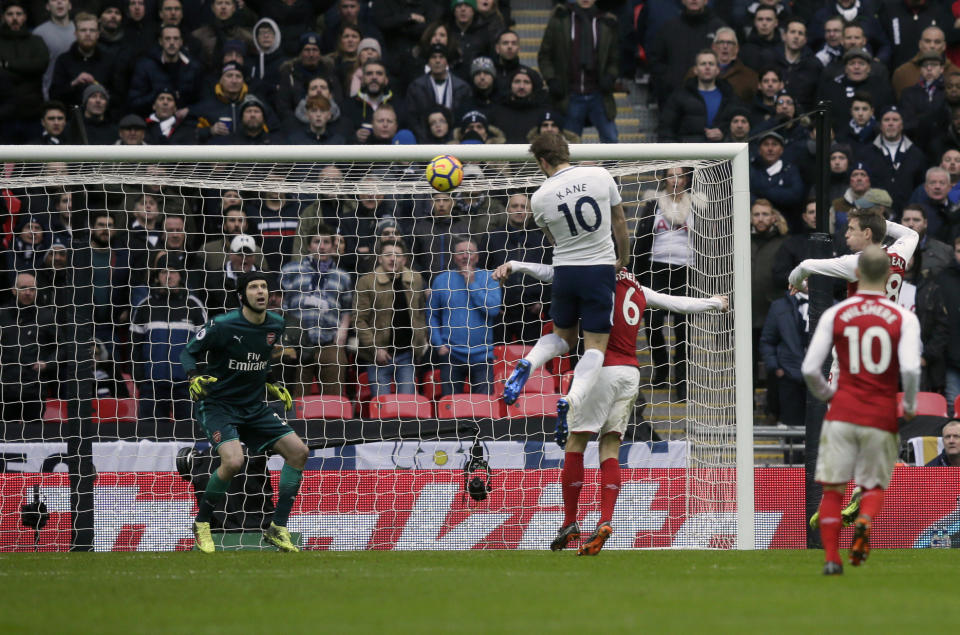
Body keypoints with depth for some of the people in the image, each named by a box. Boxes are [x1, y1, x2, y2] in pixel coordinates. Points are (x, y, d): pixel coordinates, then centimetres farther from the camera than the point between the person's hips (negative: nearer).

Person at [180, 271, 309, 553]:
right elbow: (188, 352, -8)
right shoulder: (222, 326, -16)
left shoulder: (275, 325, 3)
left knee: (298, 452, -5)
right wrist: (194, 377, -25)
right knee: (233, 461, -29)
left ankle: (277, 529, 4)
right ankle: (201, 523, -4)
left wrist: (273, 385, 15)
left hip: (254, 408, 6)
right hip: (218, 405, -6)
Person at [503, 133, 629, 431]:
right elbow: (619, 222, 7)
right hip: (601, 269, -1)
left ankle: (528, 363, -6)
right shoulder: (600, 176, -6)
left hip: (565, 270, 1)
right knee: (595, 345, 2)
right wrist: (623, 259, 23)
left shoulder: (540, 198, -4)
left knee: (562, 336, 24)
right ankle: (572, 400, -22)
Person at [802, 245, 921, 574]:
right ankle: (865, 522, -20)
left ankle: (832, 557, -2)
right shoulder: (903, 318, -2)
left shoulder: (835, 315, 2)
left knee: (833, 488, 8)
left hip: (842, 413, 0)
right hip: (882, 418, 0)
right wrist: (910, 407, 3)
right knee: (874, 486, 12)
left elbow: (810, 368, -2)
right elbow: (910, 368, -15)